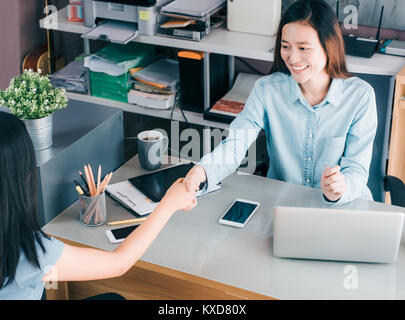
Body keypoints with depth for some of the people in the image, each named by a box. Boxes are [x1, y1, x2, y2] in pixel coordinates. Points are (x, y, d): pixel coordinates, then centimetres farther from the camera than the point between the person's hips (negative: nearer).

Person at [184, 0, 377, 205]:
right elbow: (235, 145, -14)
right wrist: (202, 171, -35)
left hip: (345, 207, 0)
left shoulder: (360, 96, -6)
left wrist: (340, 189, -32)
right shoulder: (267, 90, -3)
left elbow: (357, 168, -9)